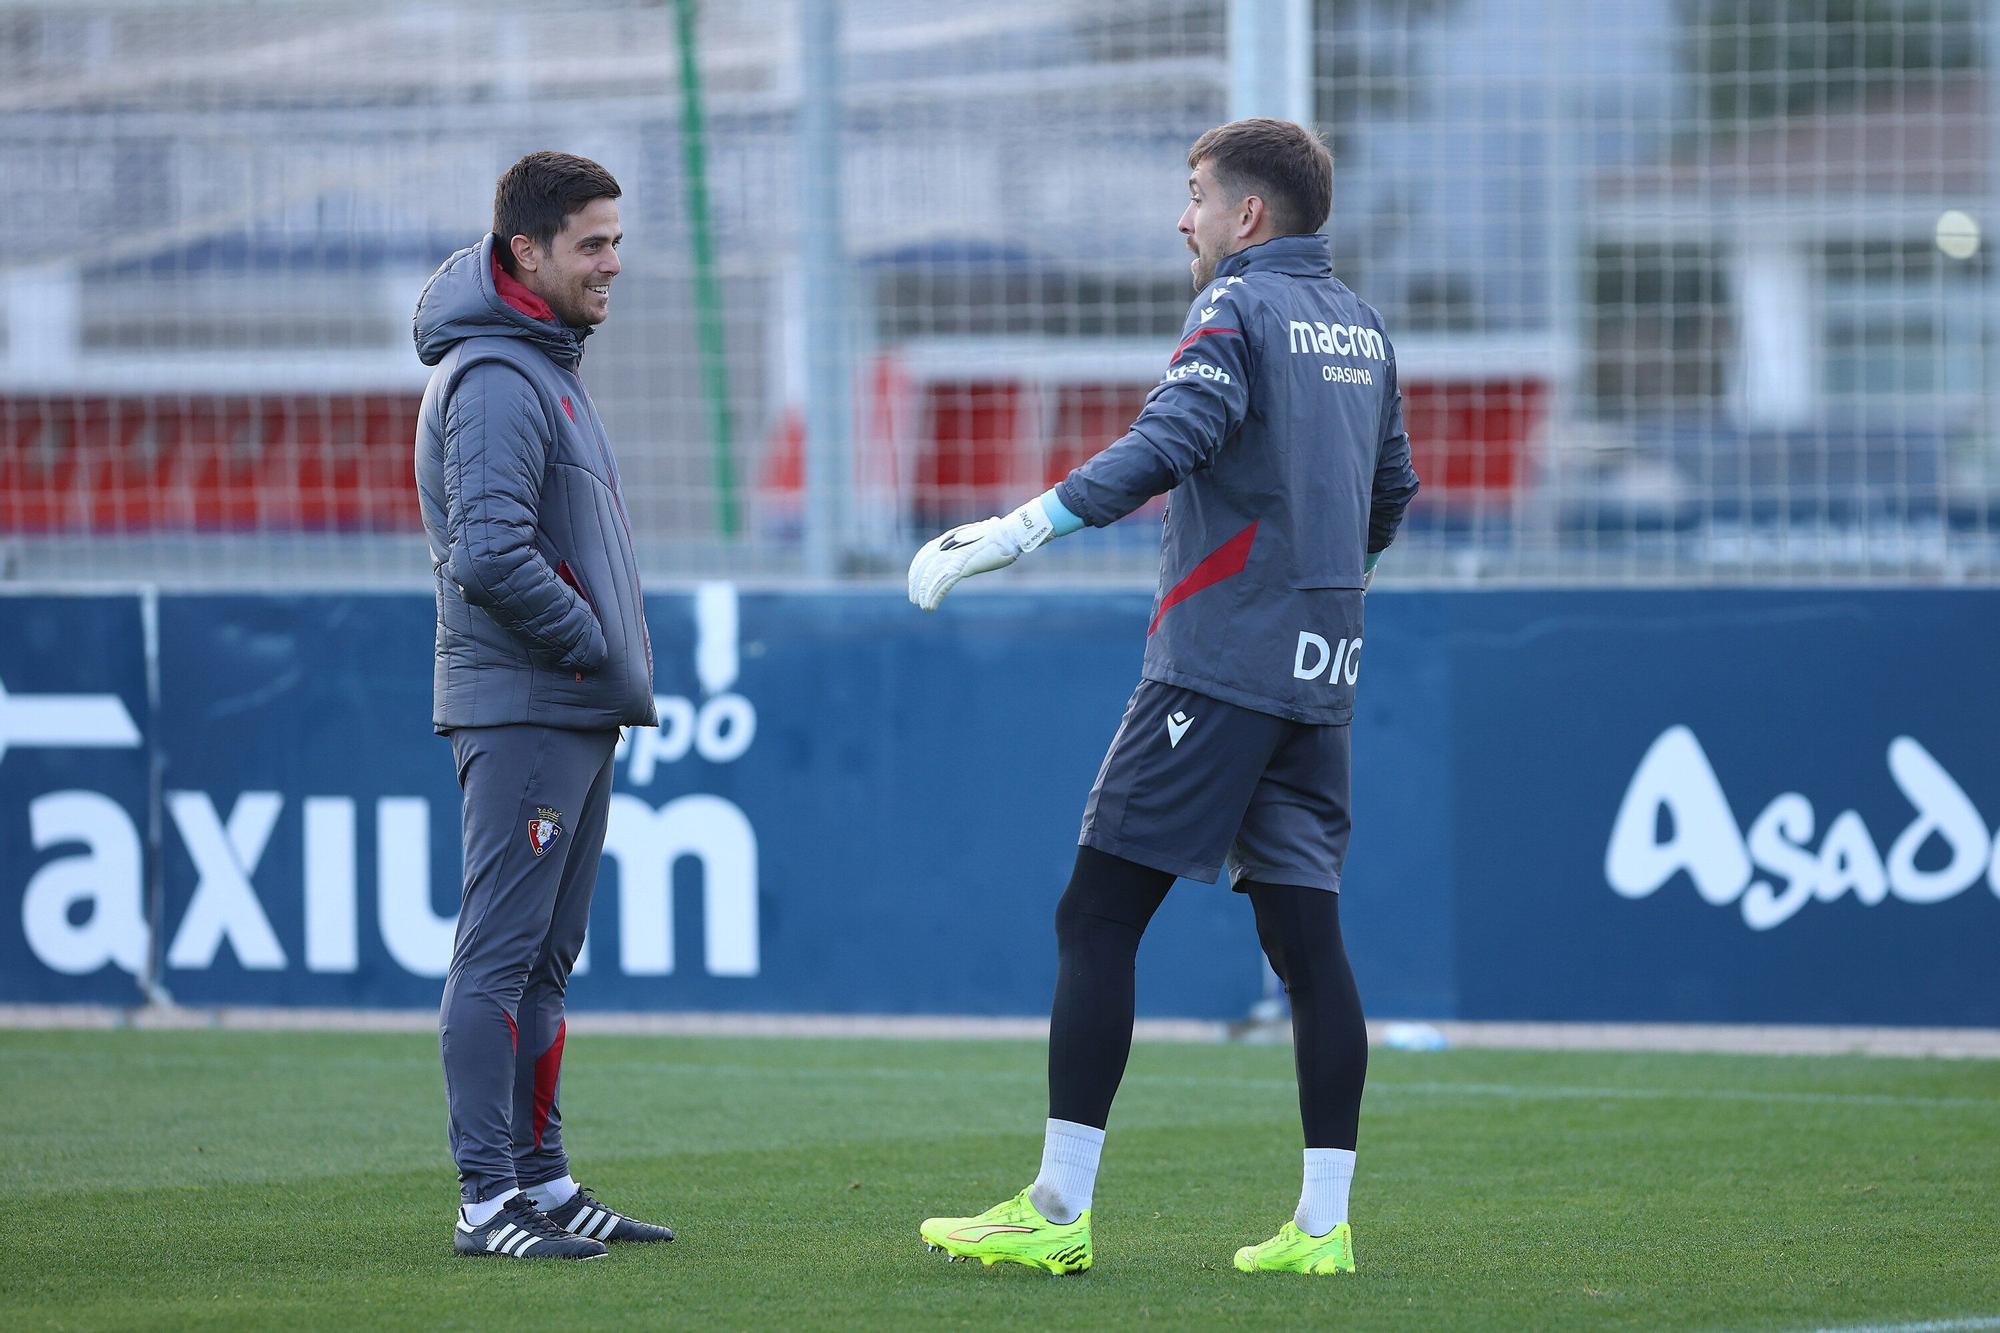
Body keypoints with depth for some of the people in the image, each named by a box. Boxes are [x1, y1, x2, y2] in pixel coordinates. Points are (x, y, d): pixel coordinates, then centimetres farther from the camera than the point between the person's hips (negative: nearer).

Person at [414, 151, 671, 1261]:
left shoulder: (546, 368, 19)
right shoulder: (495, 379, -14)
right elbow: (492, 557, -24)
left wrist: (615, 666, 12)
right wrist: (598, 646, -14)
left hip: (575, 712, 10)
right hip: (521, 708, -10)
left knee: (543, 960, 13)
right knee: (499, 953, -9)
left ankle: (542, 1180, 18)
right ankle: (489, 1201, -10)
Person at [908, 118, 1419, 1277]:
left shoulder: (1240, 305, -7)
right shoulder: (1361, 326, 16)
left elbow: (1174, 437, -23)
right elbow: (1392, 493, 24)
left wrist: (1027, 527, -28)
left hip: (1220, 661, -8)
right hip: (1319, 671, 8)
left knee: (1098, 917, -5)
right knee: (1305, 935, 5)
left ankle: (1059, 1212, -8)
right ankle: (1323, 1223, 0)